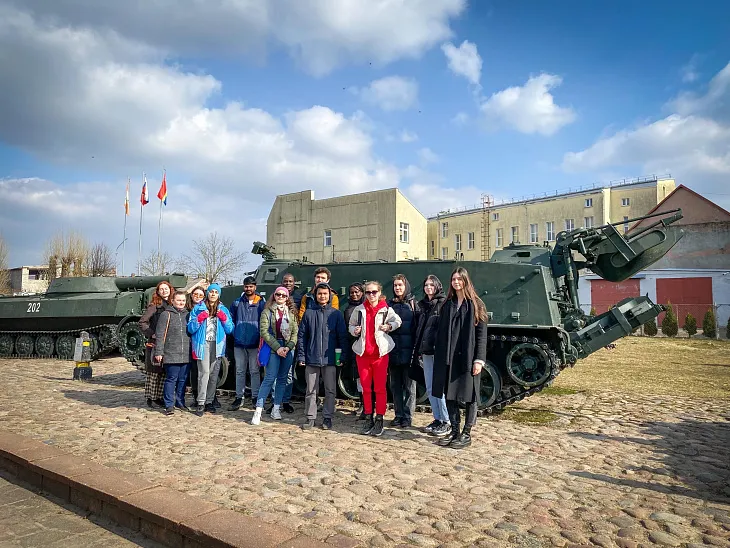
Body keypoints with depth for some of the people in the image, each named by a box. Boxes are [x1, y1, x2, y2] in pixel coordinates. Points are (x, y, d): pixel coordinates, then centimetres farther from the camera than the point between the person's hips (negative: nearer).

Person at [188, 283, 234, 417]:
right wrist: (199, 319, -11)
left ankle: (209, 402, 15)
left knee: (214, 374, 4)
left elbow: (230, 330, 11)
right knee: (204, 373, -14)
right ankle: (201, 403, -11)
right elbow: (190, 329, 4)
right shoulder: (198, 308, 8)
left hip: (217, 345, 3)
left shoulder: (223, 309, 15)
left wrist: (224, 319, -4)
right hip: (203, 344, -3)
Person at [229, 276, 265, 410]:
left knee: (254, 371, 4)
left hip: (254, 343, -2)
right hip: (239, 343, 2)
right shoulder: (237, 302, 8)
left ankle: (255, 397, 13)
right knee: (240, 371, 9)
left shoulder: (261, 303, 1)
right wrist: (235, 334, 7)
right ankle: (239, 398, 16)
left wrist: (261, 338, -1)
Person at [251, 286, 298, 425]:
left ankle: (276, 408, 17)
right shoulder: (268, 311, 0)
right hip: (273, 348, -4)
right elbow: (264, 332, -7)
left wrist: (289, 347, -9)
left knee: (282, 379, 8)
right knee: (270, 378, -9)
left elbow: (295, 332, 7)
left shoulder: (291, 313, 10)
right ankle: (258, 410, -5)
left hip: (288, 349, 4)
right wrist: (277, 348, -13)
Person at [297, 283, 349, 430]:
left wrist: (343, 356, -4)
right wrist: (301, 356, -2)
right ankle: (310, 417, 18)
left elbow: (342, 336, 2)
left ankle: (327, 417, 18)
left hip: (330, 359, 0)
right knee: (311, 390, 8)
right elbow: (302, 335, 4)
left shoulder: (336, 314, 2)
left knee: (330, 390, 7)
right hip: (312, 359, 1)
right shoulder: (309, 313, 4)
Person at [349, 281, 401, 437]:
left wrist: (389, 326, -4)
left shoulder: (387, 310, 0)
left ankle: (379, 420, 10)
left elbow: (397, 321, 15)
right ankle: (368, 419, 19)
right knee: (366, 388, 9)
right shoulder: (359, 310, 6)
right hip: (362, 353, 2)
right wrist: (354, 330, -6)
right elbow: (351, 325, 16)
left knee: (380, 388, 1)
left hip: (380, 353, -2)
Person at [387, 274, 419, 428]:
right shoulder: (389, 304, 9)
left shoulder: (413, 304, 1)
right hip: (393, 351, 3)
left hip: (408, 352, -3)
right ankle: (398, 415, 20)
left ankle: (407, 416, 11)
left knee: (409, 385, 2)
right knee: (395, 385, 10)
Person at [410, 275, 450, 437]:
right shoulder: (422, 305, 16)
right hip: (425, 351, 7)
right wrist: (417, 351, 12)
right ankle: (437, 419, 21)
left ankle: (447, 423, 5)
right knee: (430, 389, 11)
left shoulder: (444, 304, -6)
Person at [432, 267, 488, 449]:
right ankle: (454, 431, 22)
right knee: (450, 395, 9)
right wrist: (439, 358, 4)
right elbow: (440, 332, 10)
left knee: (469, 396, 4)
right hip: (448, 358, 4)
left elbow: (482, 334, -6)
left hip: (467, 357, -4)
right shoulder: (447, 305, 11)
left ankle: (466, 434, 16)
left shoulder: (476, 304, -2)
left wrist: (479, 360, -12)